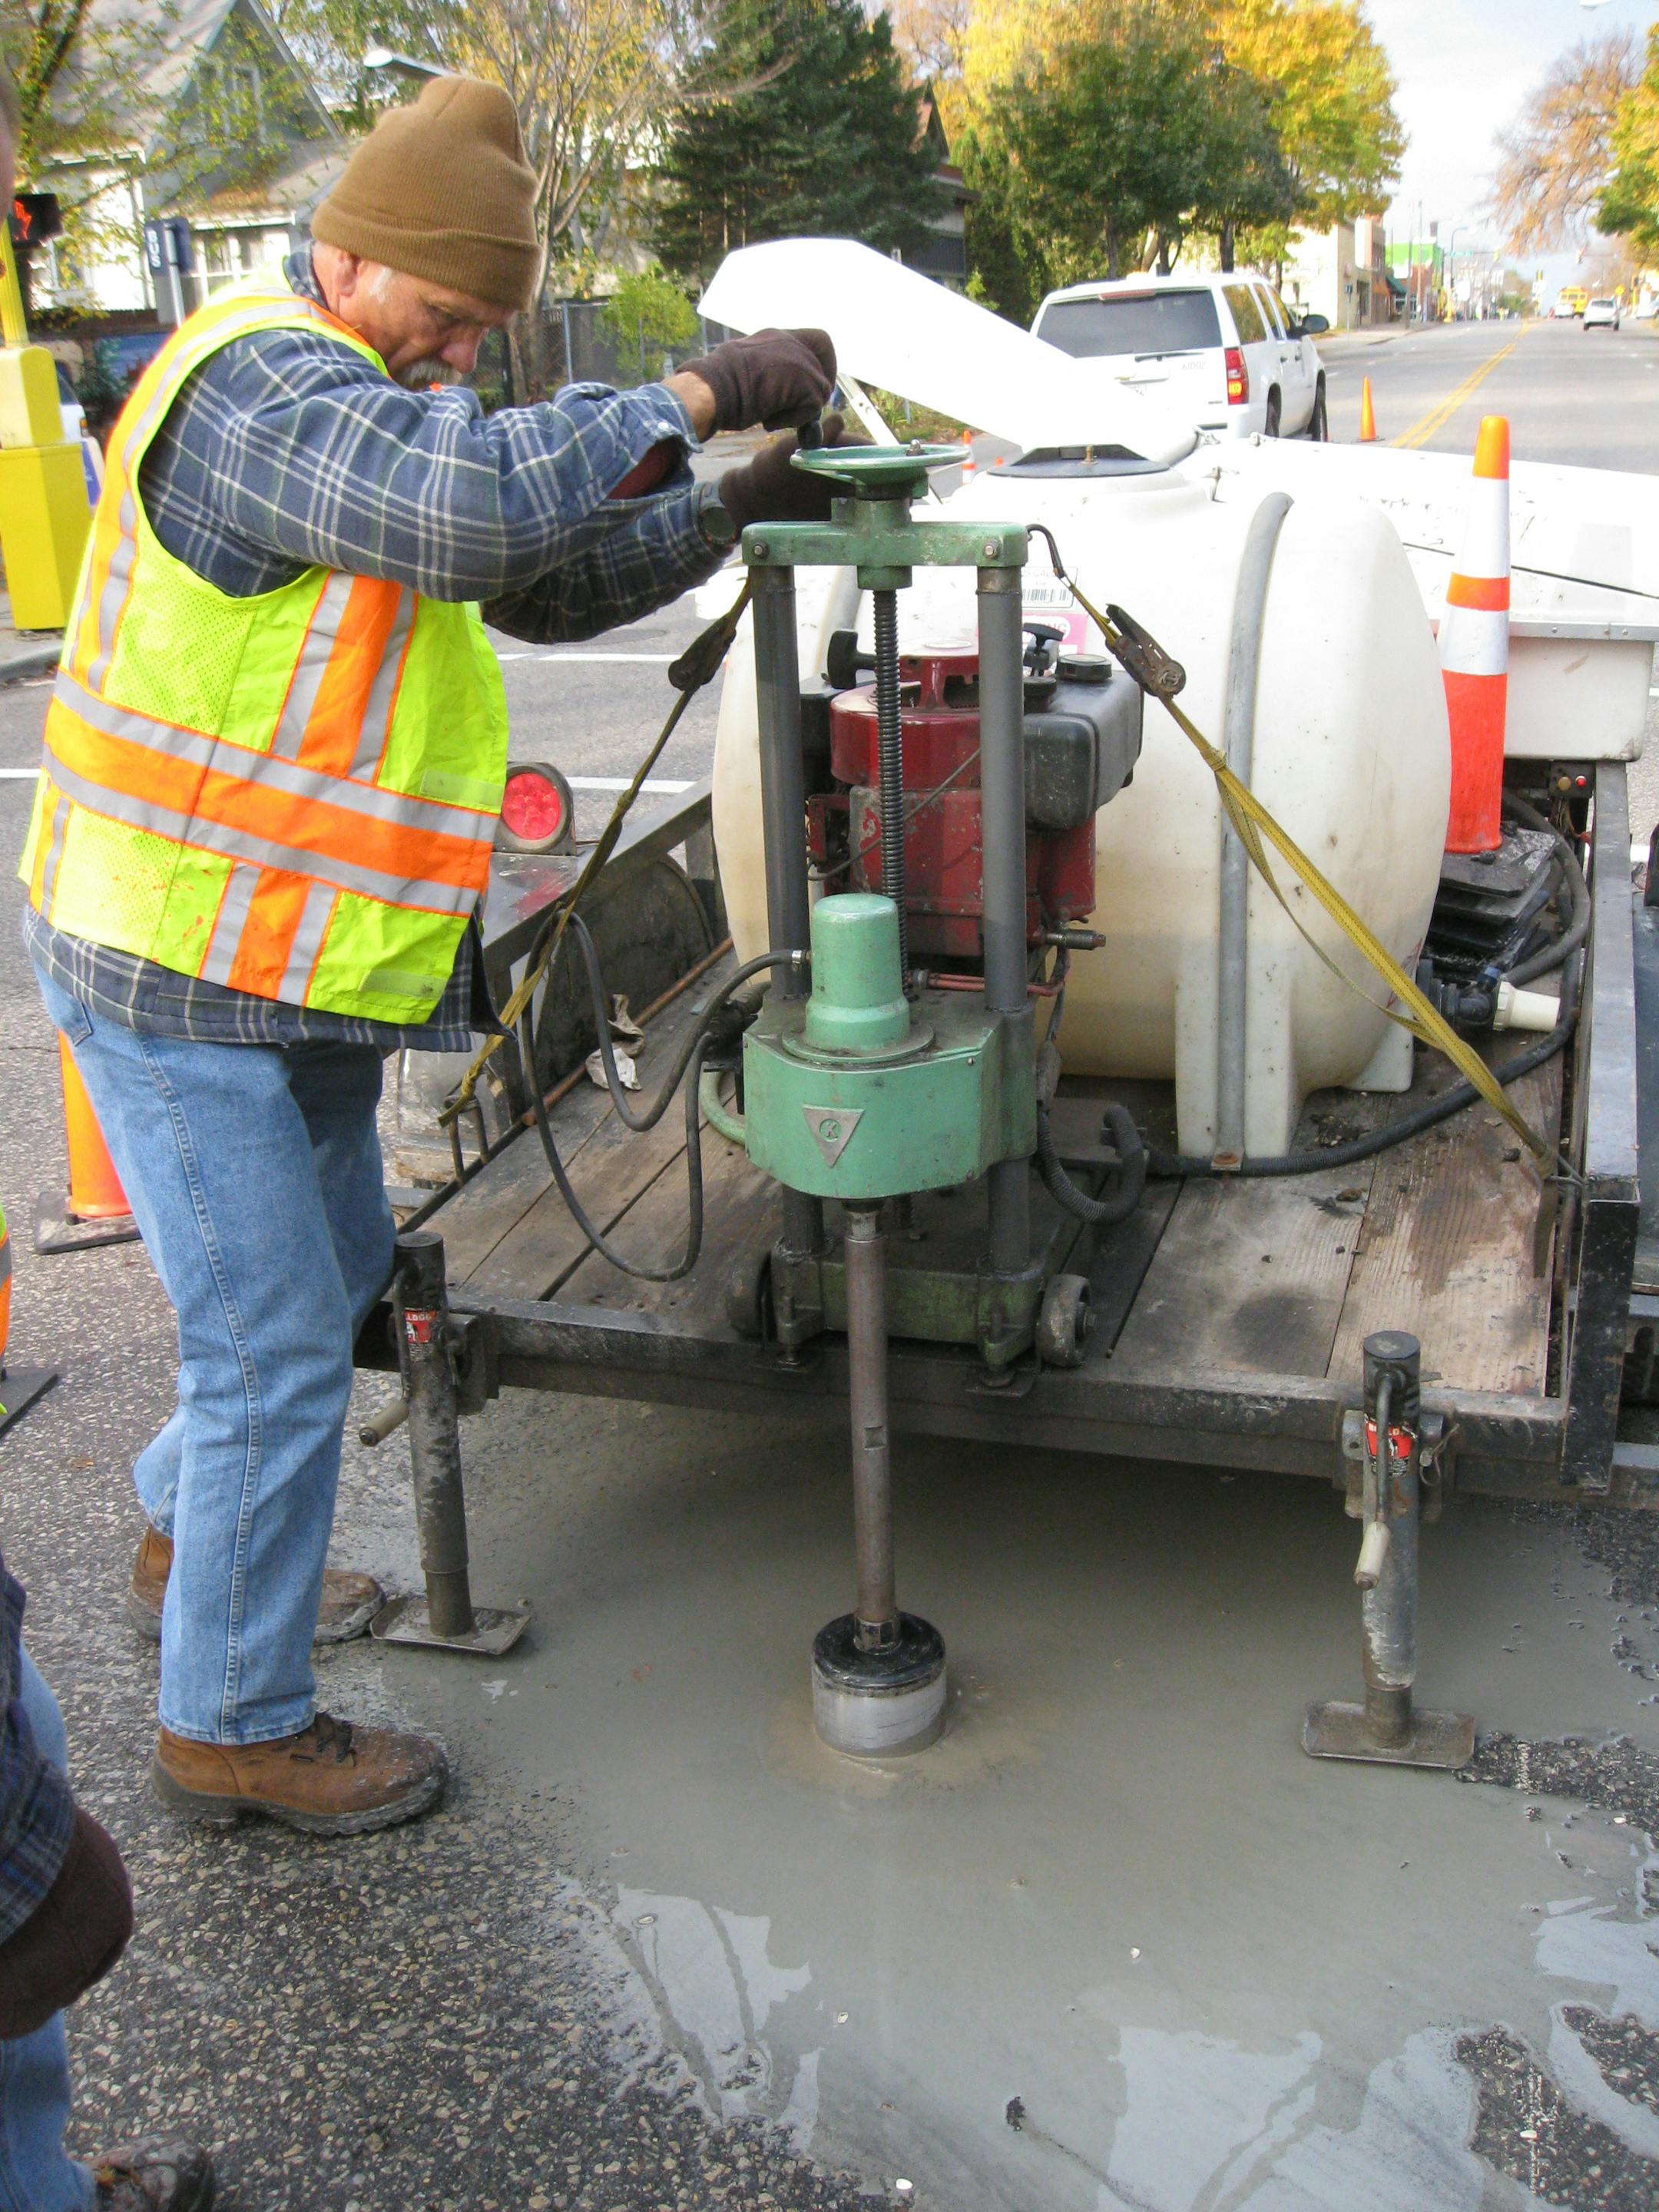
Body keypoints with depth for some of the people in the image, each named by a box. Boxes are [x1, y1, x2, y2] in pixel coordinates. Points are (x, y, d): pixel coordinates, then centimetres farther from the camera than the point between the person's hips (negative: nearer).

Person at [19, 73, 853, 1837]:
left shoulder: (367, 403, 15)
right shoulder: (259, 385, -19)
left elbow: (545, 583, 17)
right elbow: (474, 508, -38)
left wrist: (725, 509, 4)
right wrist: (696, 394, -29)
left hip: (294, 964, 10)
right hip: (180, 978, -10)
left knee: (336, 1279, 22)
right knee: (274, 1341, -2)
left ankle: (188, 1545, 45)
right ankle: (233, 1729, 16)